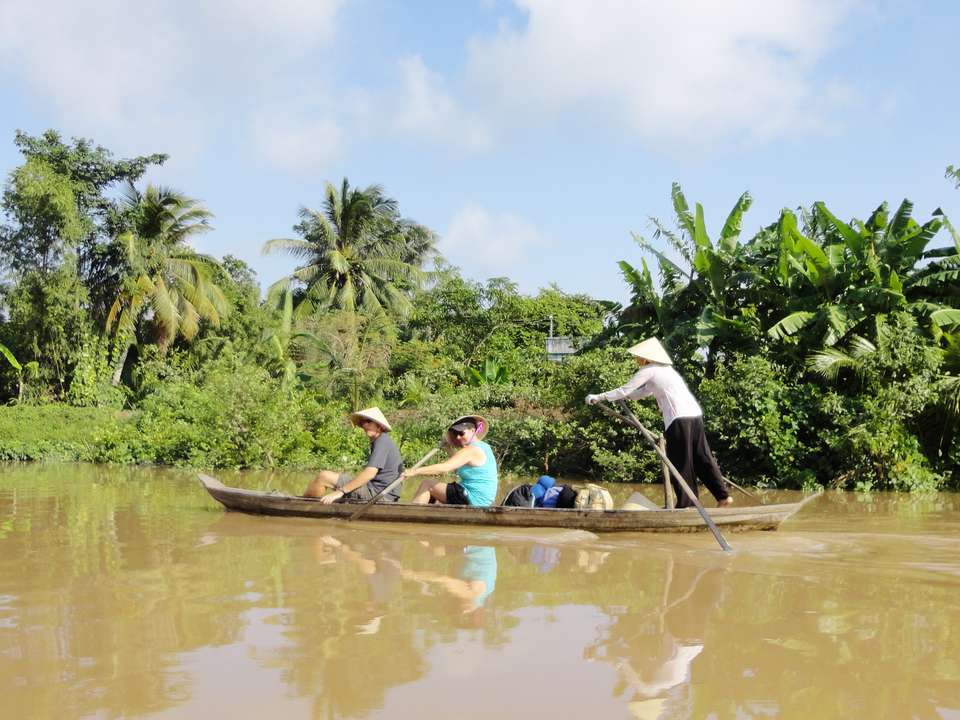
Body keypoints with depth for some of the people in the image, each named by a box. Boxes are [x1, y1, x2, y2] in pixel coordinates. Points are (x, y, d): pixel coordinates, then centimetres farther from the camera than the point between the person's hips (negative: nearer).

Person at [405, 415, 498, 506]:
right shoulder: (483, 447, 14)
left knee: (427, 484, -6)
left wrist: (415, 471, -25)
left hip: (472, 499, -11)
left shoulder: (471, 450, -17)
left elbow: (444, 468, -26)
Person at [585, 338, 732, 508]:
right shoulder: (665, 368, 25)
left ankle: (686, 503, 4)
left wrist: (598, 397, 10)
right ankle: (723, 495, 10)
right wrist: (623, 397, 33)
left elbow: (625, 390, 3)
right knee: (702, 457, 11)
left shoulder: (649, 370, 0)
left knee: (680, 462, 0)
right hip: (695, 415, 8)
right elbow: (645, 391, 35)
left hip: (679, 419, -8)